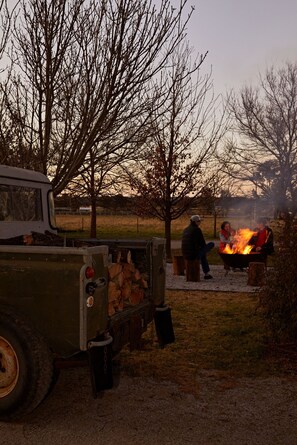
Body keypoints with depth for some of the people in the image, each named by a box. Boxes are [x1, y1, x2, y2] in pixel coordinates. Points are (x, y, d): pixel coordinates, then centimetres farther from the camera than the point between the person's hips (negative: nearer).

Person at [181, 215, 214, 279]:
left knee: (203, 254, 36)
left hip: (185, 255, 8)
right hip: (194, 255, -8)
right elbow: (202, 243, -3)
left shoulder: (186, 230, 13)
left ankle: (206, 274, 40)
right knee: (211, 244, 9)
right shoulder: (197, 229, -8)